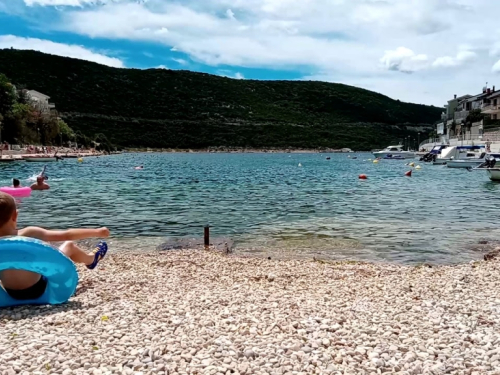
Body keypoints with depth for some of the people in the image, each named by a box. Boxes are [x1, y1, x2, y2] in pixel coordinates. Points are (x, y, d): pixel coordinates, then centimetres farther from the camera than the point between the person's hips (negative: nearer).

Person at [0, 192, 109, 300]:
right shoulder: (28, 234, -24)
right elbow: (67, 235, -18)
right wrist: (97, 232, -8)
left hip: (11, 293, 5)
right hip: (38, 290, -5)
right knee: (69, 246, 11)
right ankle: (91, 259, 41)